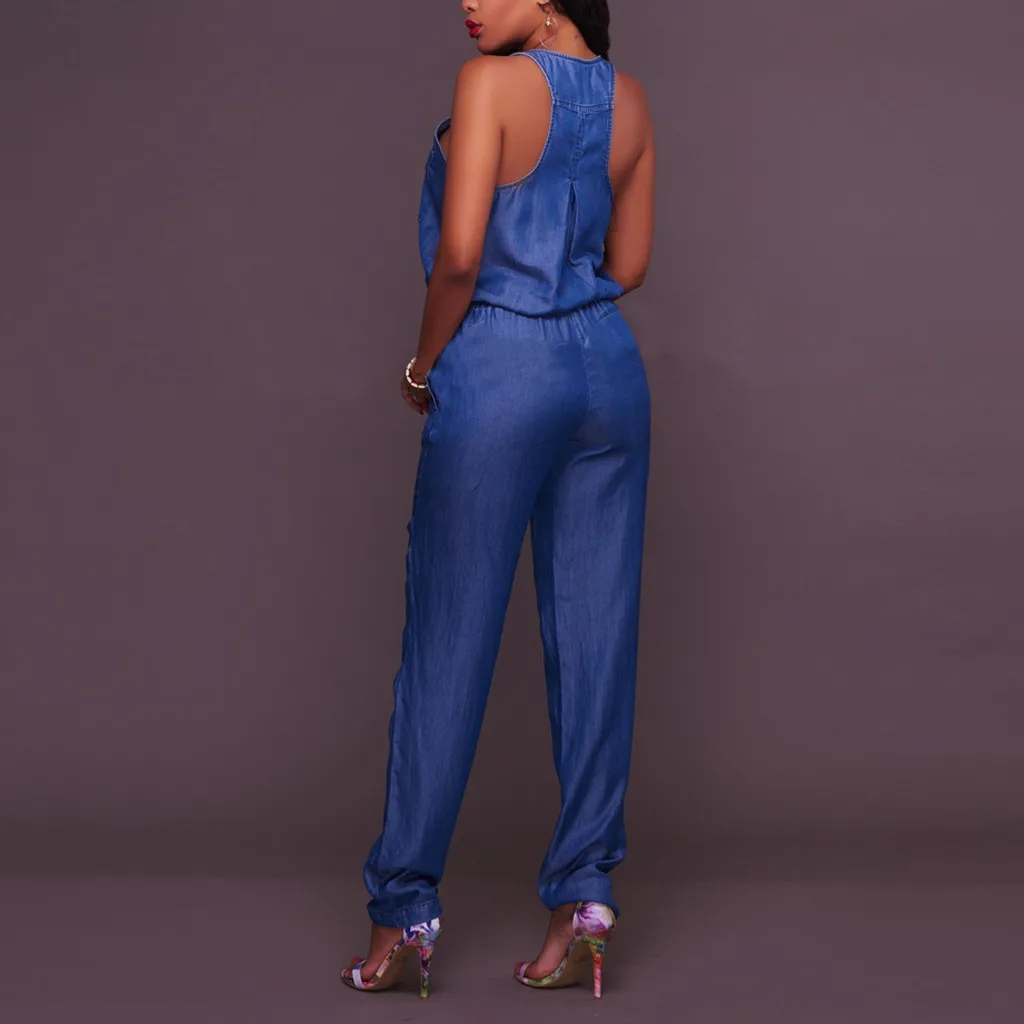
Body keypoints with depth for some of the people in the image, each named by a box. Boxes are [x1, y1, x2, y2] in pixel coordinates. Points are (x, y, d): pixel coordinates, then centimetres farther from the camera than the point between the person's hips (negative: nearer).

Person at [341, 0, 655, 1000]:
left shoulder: (492, 82, -10)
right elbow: (627, 264, 14)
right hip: (608, 369, 6)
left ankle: (403, 913, 9)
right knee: (595, 638, 6)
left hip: (499, 372, -6)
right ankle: (584, 893, 5)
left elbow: (459, 251, -17)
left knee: (447, 643, 2)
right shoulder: (628, 99, 9)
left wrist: (423, 365, -2)